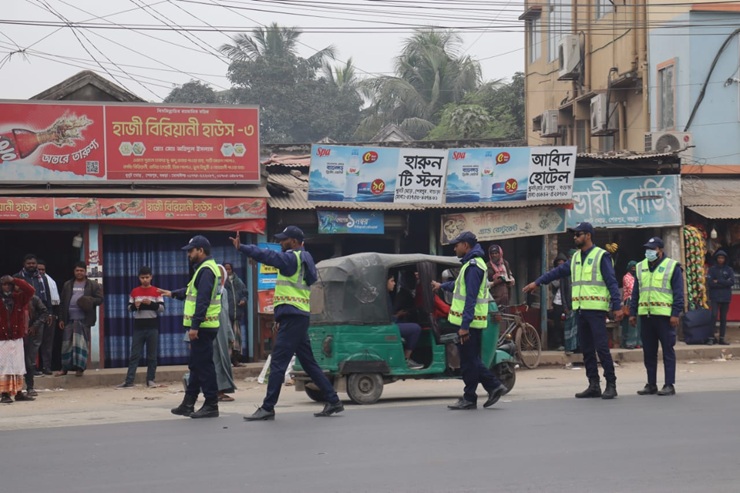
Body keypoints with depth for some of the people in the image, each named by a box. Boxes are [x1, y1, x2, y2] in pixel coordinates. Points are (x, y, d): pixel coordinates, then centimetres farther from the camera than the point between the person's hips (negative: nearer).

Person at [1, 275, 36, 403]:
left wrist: (14, 280, -7)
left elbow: (30, 290, -6)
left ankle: (19, 392, 14)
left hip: (17, 339, 3)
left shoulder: (18, 298, 5)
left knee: (18, 366, 7)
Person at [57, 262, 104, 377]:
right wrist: (61, 319, 8)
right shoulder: (68, 285, 14)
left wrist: (91, 301, -19)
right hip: (69, 319, 3)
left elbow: (100, 299, 2)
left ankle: (80, 367, -1)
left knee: (81, 343, -5)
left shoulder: (93, 285, 6)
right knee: (67, 344, 4)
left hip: (84, 319, -3)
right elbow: (62, 303, 13)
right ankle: (65, 368, 12)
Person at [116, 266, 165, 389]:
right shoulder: (134, 292, 8)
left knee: (152, 355, 2)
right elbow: (129, 308, 10)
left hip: (152, 327, -1)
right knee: (134, 355, 0)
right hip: (138, 327, 1)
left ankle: (150, 380, 7)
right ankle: (129, 381, -3)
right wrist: (134, 306, -11)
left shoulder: (157, 291, 2)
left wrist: (151, 303, -18)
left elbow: (162, 308, -2)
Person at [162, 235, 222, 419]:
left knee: (204, 365, -7)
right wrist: (174, 293, 36)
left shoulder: (206, 270, -15)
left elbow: (202, 300, -23)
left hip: (203, 327, -11)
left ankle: (211, 405, -3)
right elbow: (192, 291, 33)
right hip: (201, 327, 11)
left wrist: (195, 326, -25)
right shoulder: (204, 268, 18)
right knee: (196, 365, 14)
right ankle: (188, 404, 21)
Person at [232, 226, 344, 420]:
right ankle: (333, 401, 15)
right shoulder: (303, 259, 20)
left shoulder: (292, 258, -10)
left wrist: (241, 248, -25)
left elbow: (267, 256, -22)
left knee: (278, 362, -9)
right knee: (309, 362, 14)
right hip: (299, 317, 10)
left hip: (292, 318, -10)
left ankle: (267, 408, -8)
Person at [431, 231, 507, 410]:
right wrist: (442, 286, 52)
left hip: (469, 322, -10)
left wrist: (464, 325, -24)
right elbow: (461, 285, 37)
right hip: (469, 322, 10)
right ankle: (494, 386, 14)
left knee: (468, 361, -2)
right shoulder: (472, 263, 17)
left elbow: (470, 298, -22)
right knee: (471, 360, 13)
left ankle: (469, 399, 4)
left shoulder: (473, 266, -16)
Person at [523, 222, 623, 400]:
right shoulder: (576, 258, 17)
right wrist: (537, 282, 18)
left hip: (596, 309, -8)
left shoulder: (601, 256, -5)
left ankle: (611, 385, -5)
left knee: (602, 347, -10)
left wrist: (617, 306, -16)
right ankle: (594, 385, 13)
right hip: (581, 310, 8)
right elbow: (558, 271, 22)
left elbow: (612, 282, -10)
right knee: (586, 349, 8)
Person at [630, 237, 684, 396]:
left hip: (664, 315, -5)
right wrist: (633, 313, 11)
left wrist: (675, 314, -11)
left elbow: (678, 293, -4)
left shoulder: (672, 267, 0)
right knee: (648, 352, 8)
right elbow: (635, 292, 18)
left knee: (668, 351, -2)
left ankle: (669, 385, 1)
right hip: (645, 316, 5)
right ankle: (651, 384, 15)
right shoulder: (640, 267, 16)